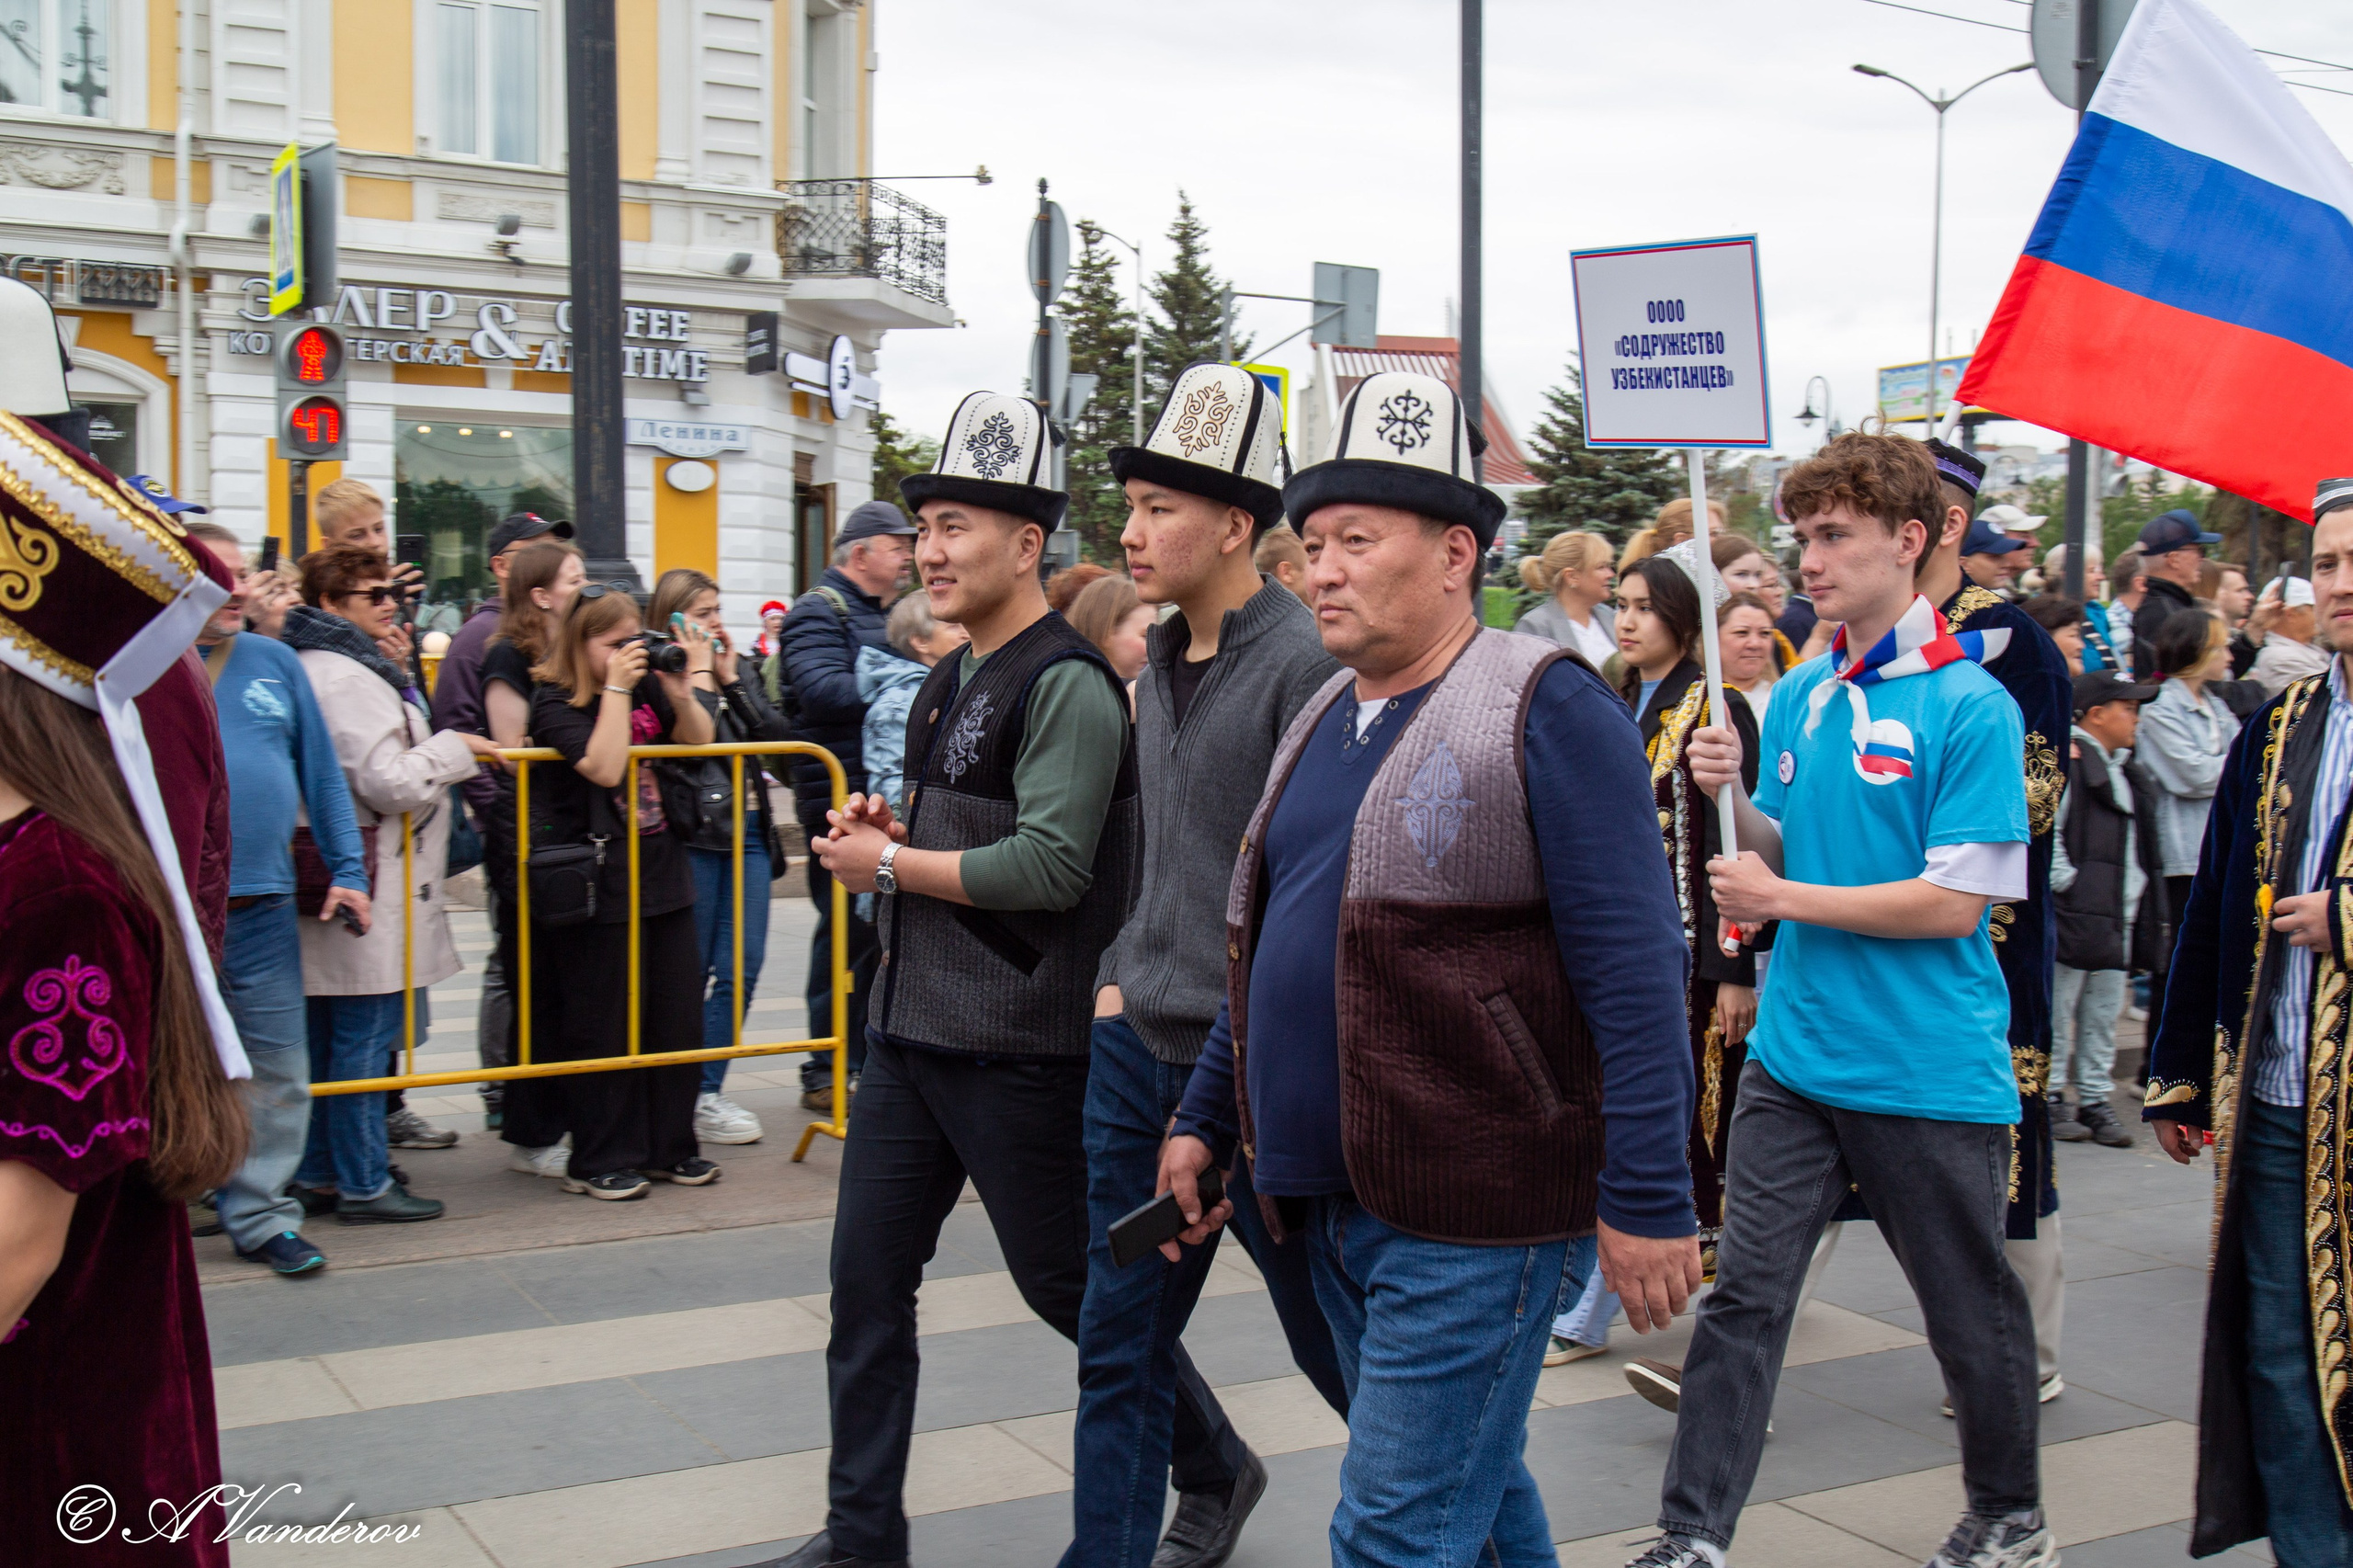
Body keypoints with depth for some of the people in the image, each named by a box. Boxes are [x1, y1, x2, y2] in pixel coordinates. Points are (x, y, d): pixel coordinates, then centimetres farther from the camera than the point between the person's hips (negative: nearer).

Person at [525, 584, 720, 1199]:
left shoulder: (645, 685, 8)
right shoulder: (556, 702, -9)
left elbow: (700, 743, 11)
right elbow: (604, 767, -23)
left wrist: (679, 687, -6)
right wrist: (616, 687, -19)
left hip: (661, 875, 7)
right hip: (597, 887, -6)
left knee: (677, 1018, 9)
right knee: (602, 1029, 0)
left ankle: (670, 1147, 22)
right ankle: (601, 1161, 11)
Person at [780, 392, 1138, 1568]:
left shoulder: (1067, 687, -16)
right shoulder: (952, 681, 13)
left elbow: (1049, 867, -25)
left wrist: (885, 864, -16)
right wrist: (884, 831, 3)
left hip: (1015, 1050, -9)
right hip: (909, 1030, 9)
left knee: (1067, 1284, 6)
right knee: (867, 1280, 9)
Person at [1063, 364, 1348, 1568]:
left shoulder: (1305, 662, -15)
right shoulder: (1157, 664, 11)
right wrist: (1119, 976, 15)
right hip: (1138, 1050, 7)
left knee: (1334, 1337, 11)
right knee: (1120, 1343, 11)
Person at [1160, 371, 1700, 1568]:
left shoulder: (1545, 709, -11)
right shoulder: (1325, 719, 14)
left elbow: (1637, 970, -16)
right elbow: (1271, 952, 23)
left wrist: (1648, 1200, -19)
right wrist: (1206, 1120, 20)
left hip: (1474, 1213, -8)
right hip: (1337, 1201, 8)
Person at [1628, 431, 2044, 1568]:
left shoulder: (1969, 707, -13)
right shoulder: (1800, 696, 7)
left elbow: (1956, 902, -17)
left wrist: (1783, 900, -17)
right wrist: (1730, 796, -6)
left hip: (1928, 1072, -5)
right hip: (1796, 1050, 5)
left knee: (1971, 1313, 13)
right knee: (1744, 1294, 1)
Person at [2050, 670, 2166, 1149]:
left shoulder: (2126, 772, 18)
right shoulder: (2067, 763, -12)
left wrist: (2151, 909, 17)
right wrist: (2065, 881, -17)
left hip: (2119, 917, 9)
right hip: (2075, 912, -9)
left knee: (2104, 1012, 12)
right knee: (2060, 1011, -1)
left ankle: (2095, 1098, 19)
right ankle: (2051, 1097, 7)